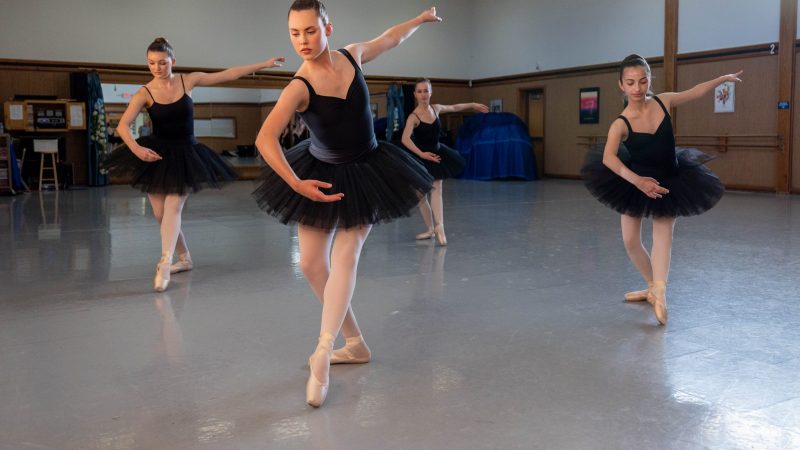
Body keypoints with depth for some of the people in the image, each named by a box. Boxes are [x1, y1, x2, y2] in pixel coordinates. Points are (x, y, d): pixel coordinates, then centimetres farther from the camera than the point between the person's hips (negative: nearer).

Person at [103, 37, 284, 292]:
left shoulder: (188, 81, -3)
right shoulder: (145, 93, -8)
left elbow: (227, 75, 2)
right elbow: (123, 125, -20)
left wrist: (263, 65, 3)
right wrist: (136, 149, -38)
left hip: (186, 154, -1)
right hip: (157, 155, 1)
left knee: (173, 207, -15)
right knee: (160, 213, 5)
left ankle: (165, 264, -19)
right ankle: (185, 258, 25)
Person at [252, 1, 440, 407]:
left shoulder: (352, 55, -9)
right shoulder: (299, 87, -21)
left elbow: (389, 39, 14)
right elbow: (265, 139, -35)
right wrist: (296, 184, -45)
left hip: (367, 173, 1)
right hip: (322, 175, 0)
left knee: (345, 255, -14)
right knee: (312, 264, -1)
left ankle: (323, 353, -19)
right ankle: (355, 343, 16)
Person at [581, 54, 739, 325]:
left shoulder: (663, 101, -12)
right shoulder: (621, 124, -23)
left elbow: (694, 92, 8)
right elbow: (608, 157, -39)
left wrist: (723, 78, 15)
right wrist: (637, 180, -51)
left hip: (669, 182, 1)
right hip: (635, 183, -1)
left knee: (663, 232, -15)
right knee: (630, 241, 5)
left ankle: (659, 292, -25)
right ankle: (654, 288, 25)